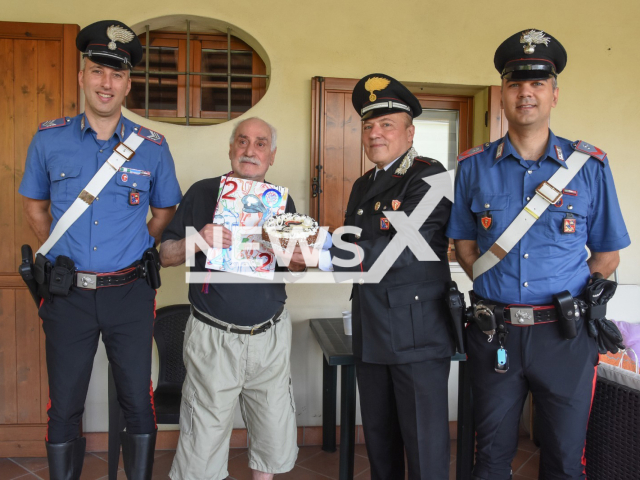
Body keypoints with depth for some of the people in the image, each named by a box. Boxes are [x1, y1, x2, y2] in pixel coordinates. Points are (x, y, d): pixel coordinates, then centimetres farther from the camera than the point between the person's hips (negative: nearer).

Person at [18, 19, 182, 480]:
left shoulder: (153, 147, -1)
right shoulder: (49, 139, 2)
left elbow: (164, 211, 13)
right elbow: (35, 205, 14)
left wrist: (135, 250, 6)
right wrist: (61, 254, 8)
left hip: (129, 292, 0)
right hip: (68, 293, 1)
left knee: (138, 403, 9)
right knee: (64, 407, 11)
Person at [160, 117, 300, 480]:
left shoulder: (282, 201, 8)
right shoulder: (202, 192, 1)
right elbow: (165, 255, 2)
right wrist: (196, 241, -17)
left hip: (270, 337, 3)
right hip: (214, 339, -2)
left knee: (274, 438, 12)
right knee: (202, 449, 4)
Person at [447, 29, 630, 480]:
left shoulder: (589, 166, 0)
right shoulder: (474, 167, 2)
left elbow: (607, 256, 6)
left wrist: (564, 298, 1)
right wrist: (500, 291, 0)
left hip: (566, 336, 0)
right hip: (494, 335, 1)